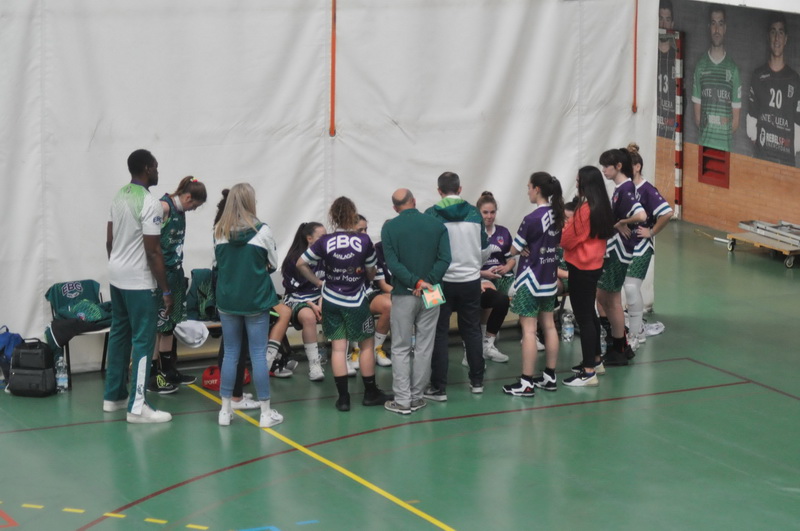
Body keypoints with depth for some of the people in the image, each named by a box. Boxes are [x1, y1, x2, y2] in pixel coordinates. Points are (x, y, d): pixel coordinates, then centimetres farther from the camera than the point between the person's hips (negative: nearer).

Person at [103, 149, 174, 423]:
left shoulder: (119, 196, 7)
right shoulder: (149, 203, -19)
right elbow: (153, 250, -20)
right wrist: (166, 290, -16)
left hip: (116, 276, 9)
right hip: (139, 281, -9)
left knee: (119, 334, 16)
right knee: (143, 340, -5)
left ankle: (114, 395, 24)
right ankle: (137, 406, -6)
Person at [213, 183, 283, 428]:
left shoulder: (219, 232, -3)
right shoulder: (262, 231, -11)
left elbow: (218, 261, 8)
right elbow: (273, 264, -2)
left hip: (227, 300, 3)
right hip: (256, 300, -3)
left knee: (230, 353, 11)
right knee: (258, 355, 3)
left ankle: (225, 410, 15)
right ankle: (266, 412, 8)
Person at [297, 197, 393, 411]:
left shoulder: (325, 242, -7)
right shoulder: (364, 241, -10)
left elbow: (301, 264, -3)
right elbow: (371, 274, -1)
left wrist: (318, 282, 5)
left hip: (331, 301, 2)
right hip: (356, 302, -2)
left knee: (338, 347, 5)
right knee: (366, 345, 12)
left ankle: (343, 397, 6)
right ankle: (370, 393, 19)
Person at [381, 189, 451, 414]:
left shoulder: (389, 228, -3)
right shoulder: (436, 225, 2)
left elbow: (392, 263, -12)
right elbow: (445, 259, -8)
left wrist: (416, 282, -16)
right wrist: (427, 282, -14)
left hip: (403, 294, -2)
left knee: (401, 349, 4)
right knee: (424, 348, 9)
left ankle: (402, 400, 0)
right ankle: (416, 397, 14)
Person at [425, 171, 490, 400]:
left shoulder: (431, 215, -11)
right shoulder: (474, 213, -2)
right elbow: (485, 250, 6)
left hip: (441, 281, -3)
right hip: (471, 280, 3)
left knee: (439, 333, 4)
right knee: (472, 331, 15)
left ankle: (439, 387, 2)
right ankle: (477, 381, 23)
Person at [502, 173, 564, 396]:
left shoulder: (532, 219, -20)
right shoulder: (557, 216, 2)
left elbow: (514, 250, -14)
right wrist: (533, 248, 4)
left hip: (531, 280, -8)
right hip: (550, 278, 8)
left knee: (528, 329, -5)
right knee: (549, 325, 14)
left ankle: (526, 383, -4)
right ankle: (550, 377, 20)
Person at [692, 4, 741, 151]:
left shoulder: (733, 69, 2)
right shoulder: (700, 66, 5)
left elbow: (735, 121, 4)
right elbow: (697, 116, 5)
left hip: (726, 144, -1)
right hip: (703, 142, 1)